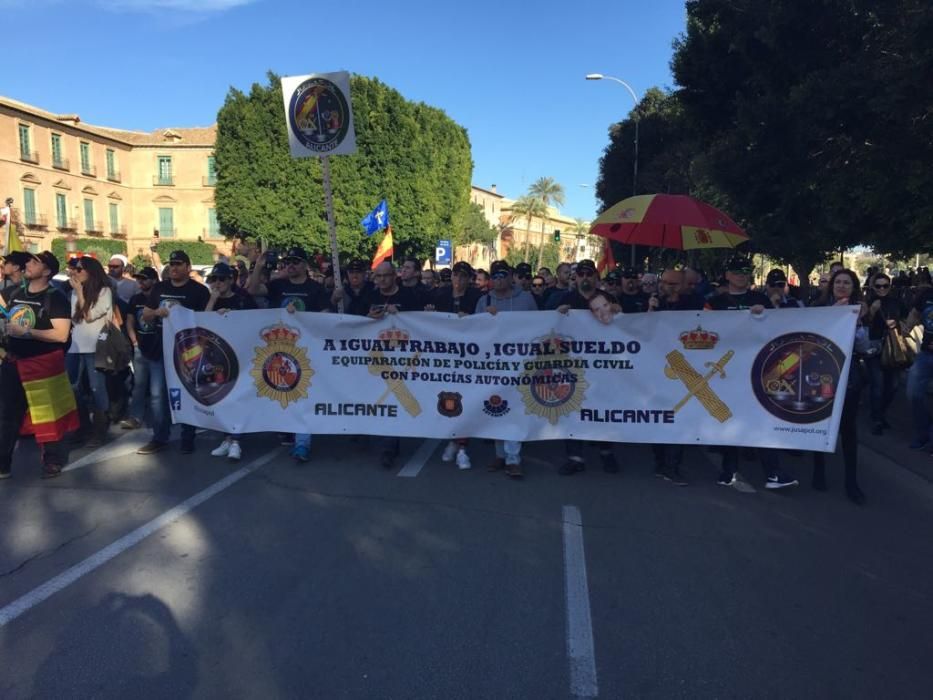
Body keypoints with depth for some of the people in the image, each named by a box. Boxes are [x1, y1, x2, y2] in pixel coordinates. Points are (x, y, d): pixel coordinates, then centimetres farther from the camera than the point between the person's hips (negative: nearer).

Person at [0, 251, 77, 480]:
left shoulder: (55, 297, -12)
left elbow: (61, 335, -20)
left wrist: (26, 332, -21)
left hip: (44, 363, -6)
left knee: (48, 413, 3)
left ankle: (53, 461, 17)